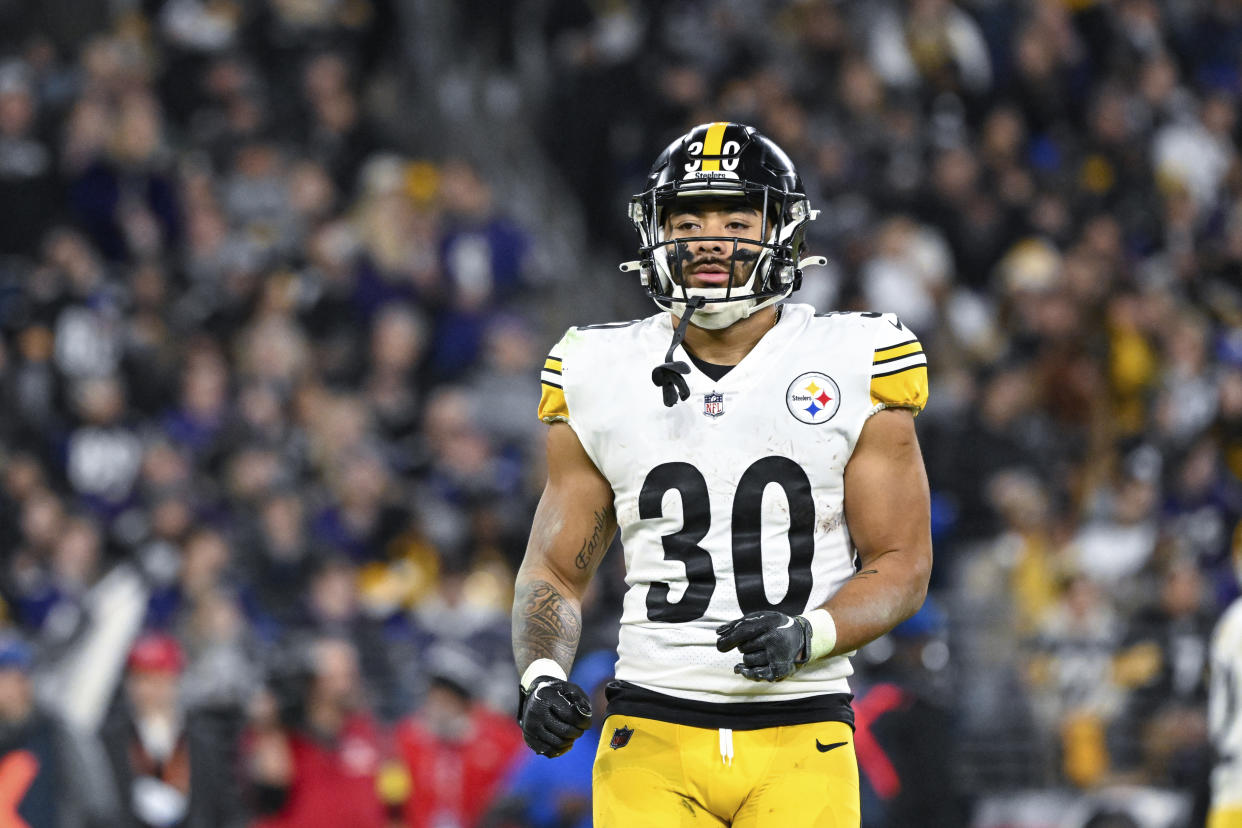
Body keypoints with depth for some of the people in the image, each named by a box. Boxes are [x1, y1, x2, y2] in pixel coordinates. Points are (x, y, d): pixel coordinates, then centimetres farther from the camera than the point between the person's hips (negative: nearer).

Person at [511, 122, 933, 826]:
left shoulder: (856, 368, 2)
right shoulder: (601, 380, 7)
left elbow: (902, 564, 3)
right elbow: (556, 569, 13)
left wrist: (807, 635, -15)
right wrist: (541, 679, -6)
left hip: (800, 740, -1)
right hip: (653, 741, 1)